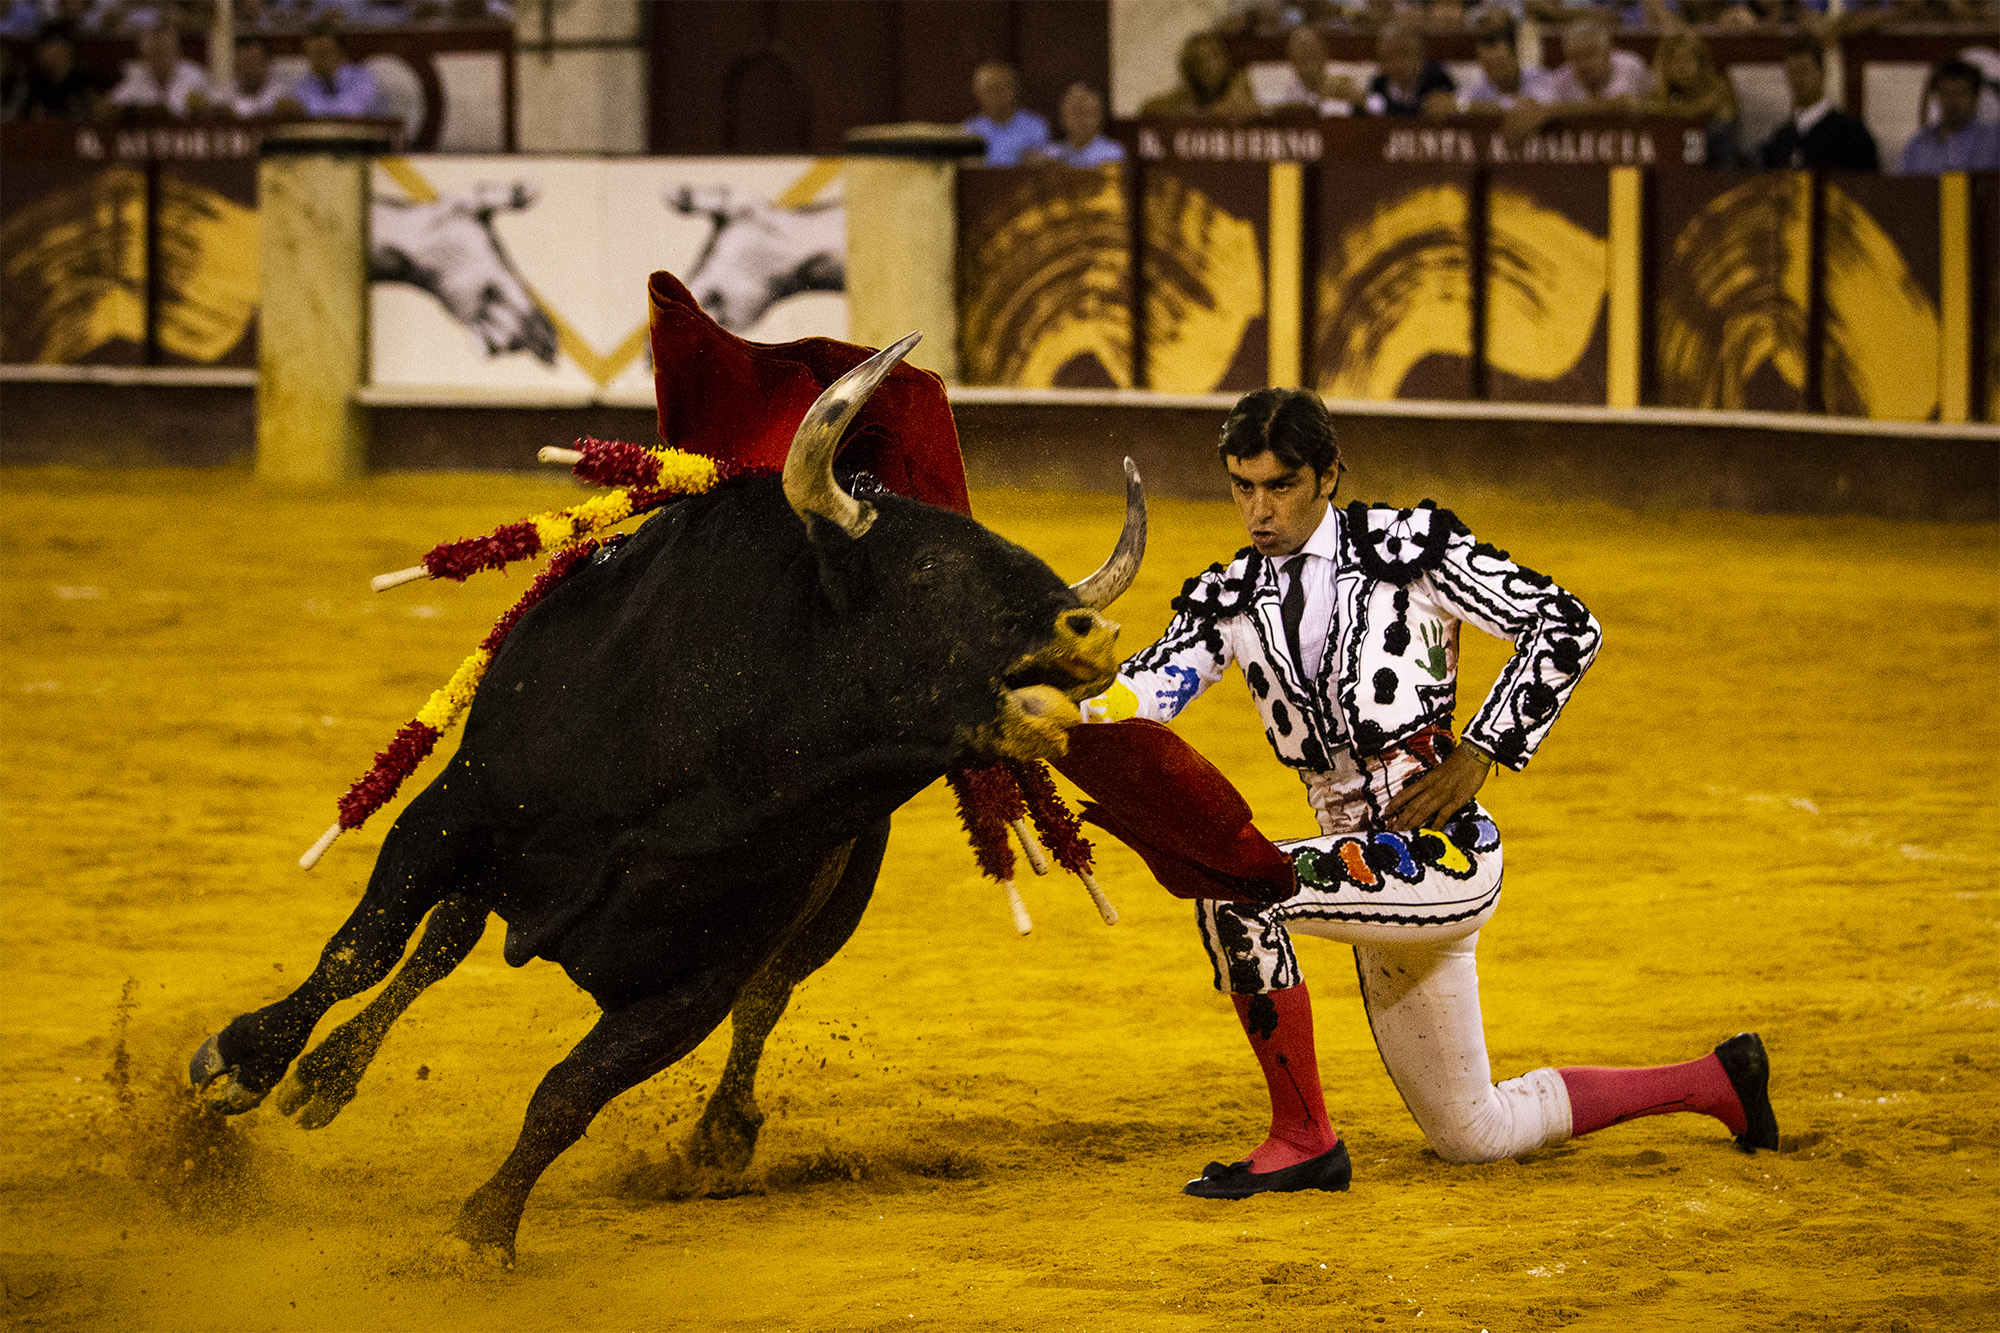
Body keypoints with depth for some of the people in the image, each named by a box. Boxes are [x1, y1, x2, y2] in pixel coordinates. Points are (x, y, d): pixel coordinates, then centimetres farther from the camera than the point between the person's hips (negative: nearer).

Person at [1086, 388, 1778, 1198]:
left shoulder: (1404, 547, -6)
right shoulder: (1232, 599, 9)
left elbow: (1565, 626, -6)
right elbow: (1142, 694, -6)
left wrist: (1479, 752, -10)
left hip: (1443, 855, -7)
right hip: (1377, 871, 7)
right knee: (1473, 1136, 15)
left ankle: (1303, 1142, -15)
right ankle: (1715, 1083, 34)